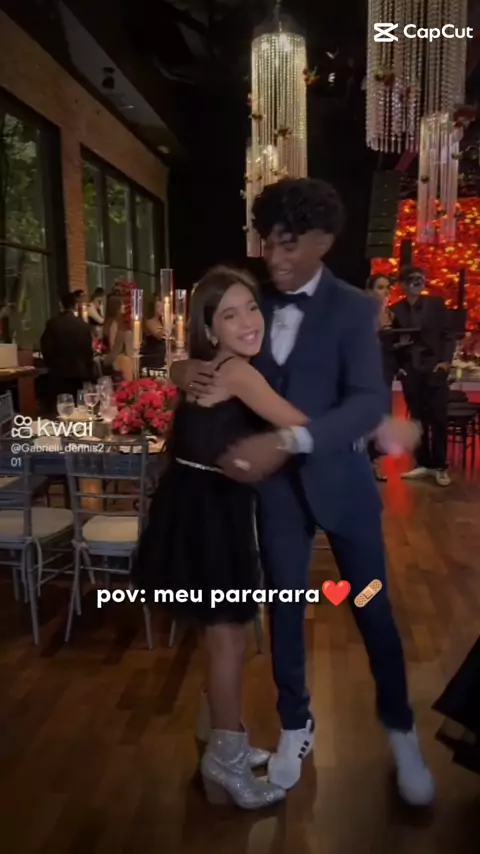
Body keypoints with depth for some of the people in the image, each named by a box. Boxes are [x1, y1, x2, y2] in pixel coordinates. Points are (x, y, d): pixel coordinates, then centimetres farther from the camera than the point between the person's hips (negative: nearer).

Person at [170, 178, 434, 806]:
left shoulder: (353, 309, -10)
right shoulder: (256, 301, 1)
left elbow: (369, 403, -22)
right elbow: (223, 363, 8)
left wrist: (287, 441, -36)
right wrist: (186, 368, -17)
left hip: (338, 479, -2)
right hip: (274, 482, 3)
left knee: (372, 609, 11)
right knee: (283, 608, 14)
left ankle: (400, 730, 36)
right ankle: (296, 727, 37)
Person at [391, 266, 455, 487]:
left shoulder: (436, 303, 4)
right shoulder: (395, 310, 5)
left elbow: (448, 334, 2)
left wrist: (446, 361, -8)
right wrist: (397, 365, -2)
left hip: (435, 367, -1)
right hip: (410, 371, 1)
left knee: (439, 418, -3)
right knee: (418, 419, 6)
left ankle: (440, 466, 8)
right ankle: (423, 463, 17)